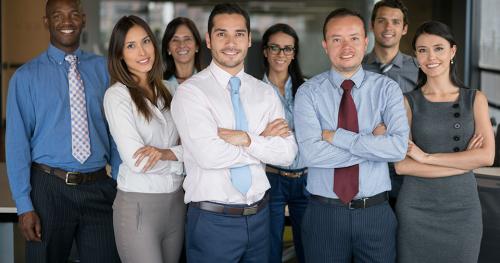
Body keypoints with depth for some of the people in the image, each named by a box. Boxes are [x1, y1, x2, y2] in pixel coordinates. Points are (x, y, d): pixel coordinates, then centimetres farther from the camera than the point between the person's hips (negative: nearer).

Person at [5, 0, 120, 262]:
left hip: (99, 188, 2)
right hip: (49, 188, -2)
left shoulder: (102, 68, 6)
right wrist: (24, 205, -9)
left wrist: (121, 182, 3)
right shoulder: (26, 76, -2)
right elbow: (17, 142, -4)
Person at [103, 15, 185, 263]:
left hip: (176, 202, 6)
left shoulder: (165, 92, 10)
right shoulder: (117, 95, -8)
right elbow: (136, 161, -17)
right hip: (138, 204, -6)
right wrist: (179, 161, -3)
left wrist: (166, 153, -16)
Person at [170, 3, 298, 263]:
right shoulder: (191, 91, -8)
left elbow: (287, 153, -3)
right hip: (212, 219, -4)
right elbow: (209, 155, -21)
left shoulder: (265, 93, 7)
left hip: (259, 215, 5)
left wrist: (247, 140, -17)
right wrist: (263, 140, -10)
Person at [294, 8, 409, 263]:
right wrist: (373, 142, -15)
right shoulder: (308, 92, -4)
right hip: (324, 213, 0)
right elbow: (311, 152, -17)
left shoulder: (387, 88, -2)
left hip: (376, 213, 1)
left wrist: (335, 136, -17)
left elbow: (399, 147, -16)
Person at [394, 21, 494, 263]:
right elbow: (402, 165, -10)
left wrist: (426, 157, -13)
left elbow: (486, 156, -9)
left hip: (463, 207, 1)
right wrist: (463, 162, -12)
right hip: (416, 207, -1)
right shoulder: (408, 102, -1)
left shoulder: (475, 99, 4)